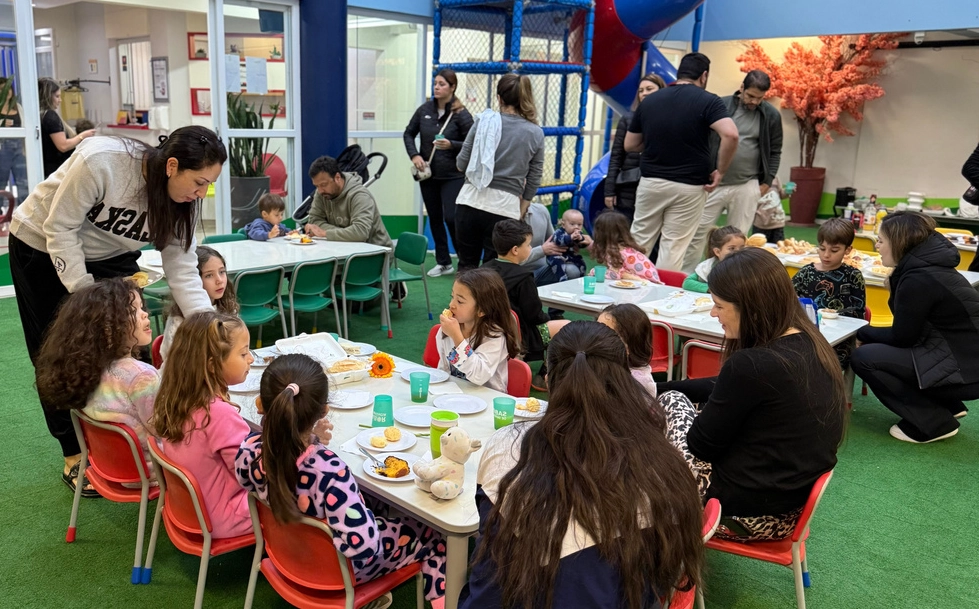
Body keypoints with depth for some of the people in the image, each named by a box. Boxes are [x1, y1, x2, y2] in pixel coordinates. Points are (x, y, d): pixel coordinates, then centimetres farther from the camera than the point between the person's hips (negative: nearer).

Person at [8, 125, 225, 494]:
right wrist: (84, 293, -26)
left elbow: (183, 273, -17)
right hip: (43, 248, -4)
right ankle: (75, 456, 15)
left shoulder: (181, 201, -18)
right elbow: (61, 229, -25)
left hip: (108, 257, 4)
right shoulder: (101, 161, -35)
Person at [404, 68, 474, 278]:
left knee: (451, 218, -9)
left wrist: (451, 145, -24)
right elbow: (409, 133, 11)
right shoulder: (424, 110, 2)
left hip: (453, 176, -5)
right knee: (434, 218, 11)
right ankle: (443, 262, 23)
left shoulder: (461, 114, -9)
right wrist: (414, 155, -5)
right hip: (428, 174, 5)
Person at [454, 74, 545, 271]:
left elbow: (461, 164, 4)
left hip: (471, 201, 0)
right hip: (505, 206, 0)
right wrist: (520, 213, 16)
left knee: (467, 265, 13)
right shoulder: (536, 134, 3)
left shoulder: (484, 121, 1)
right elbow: (533, 181, 6)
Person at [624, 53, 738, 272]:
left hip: (650, 182, 3)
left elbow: (630, 145, 10)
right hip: (689, 186, -3)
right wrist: (720, 171, -11)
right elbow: (730, 134, -23)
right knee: (673, 248, 4)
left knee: (638, 243, 13)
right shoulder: (707, 101, -7)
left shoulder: (649, 100, 5)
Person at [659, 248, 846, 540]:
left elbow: (702, 445, -16)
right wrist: (662, 386, 16)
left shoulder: (750, 365, -29)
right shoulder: (812, 343, -1)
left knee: (670, 404, 11)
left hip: (751, 515, -8)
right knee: (671, 395, 17)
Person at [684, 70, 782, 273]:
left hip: (747, 186, 0)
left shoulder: (771, 115, 3)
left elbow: (775, 152, 10)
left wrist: (767, 182, 4)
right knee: (698, 233, 2)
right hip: (713, 182, 0)